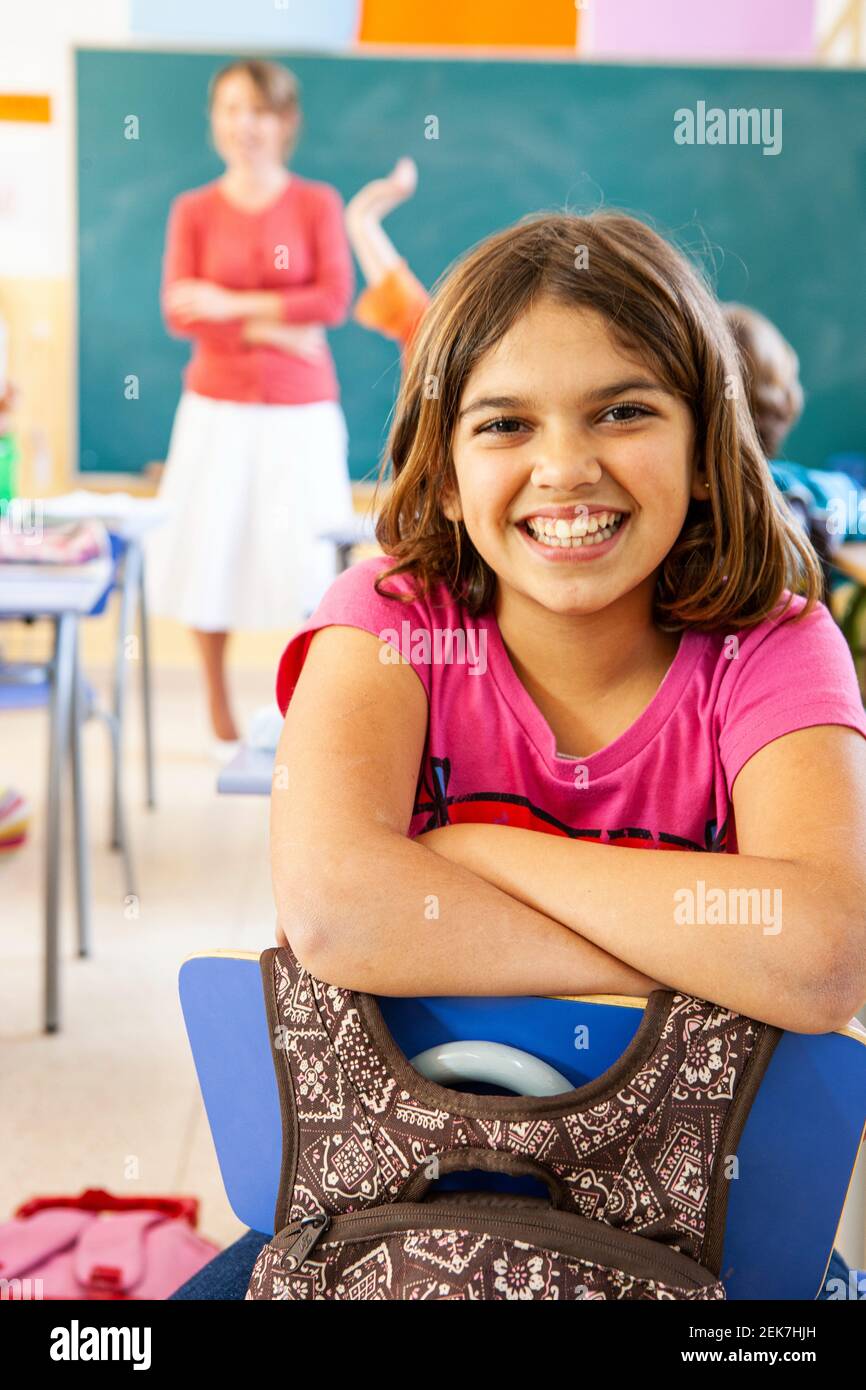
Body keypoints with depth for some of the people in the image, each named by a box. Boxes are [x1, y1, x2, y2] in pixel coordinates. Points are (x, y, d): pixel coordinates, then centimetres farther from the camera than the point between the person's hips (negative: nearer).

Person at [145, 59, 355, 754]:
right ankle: (219, 712, 20)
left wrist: (234, 305, -11)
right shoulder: (193, 210, 5)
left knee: (315, 566, -1)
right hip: (219, 408, 1)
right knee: (209, 557, 3)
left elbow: (336, 300, -10)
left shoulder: (318, 203, 2)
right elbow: (180, 313, -4)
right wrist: (271, 328, -13)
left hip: (301, 413, -1)